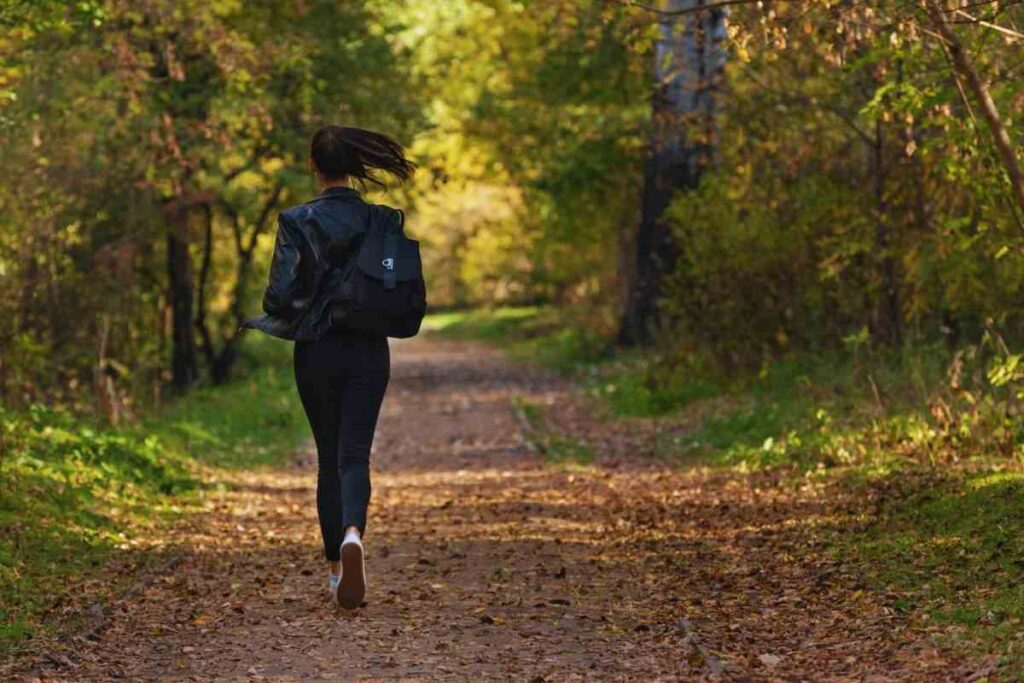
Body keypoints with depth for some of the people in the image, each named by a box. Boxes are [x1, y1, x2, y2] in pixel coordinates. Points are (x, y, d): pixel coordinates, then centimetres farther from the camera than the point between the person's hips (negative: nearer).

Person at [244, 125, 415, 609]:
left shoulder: (298, 222, -9)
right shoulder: (383, 221, -1)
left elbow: (280, 294, -14)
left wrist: (271, 318, 8)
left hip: (317, 352, -1)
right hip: (369, 352, 1)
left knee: (329, 459, 12)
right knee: (354, 455, 0)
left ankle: (336, 568, 16)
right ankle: (353, 534, -31)